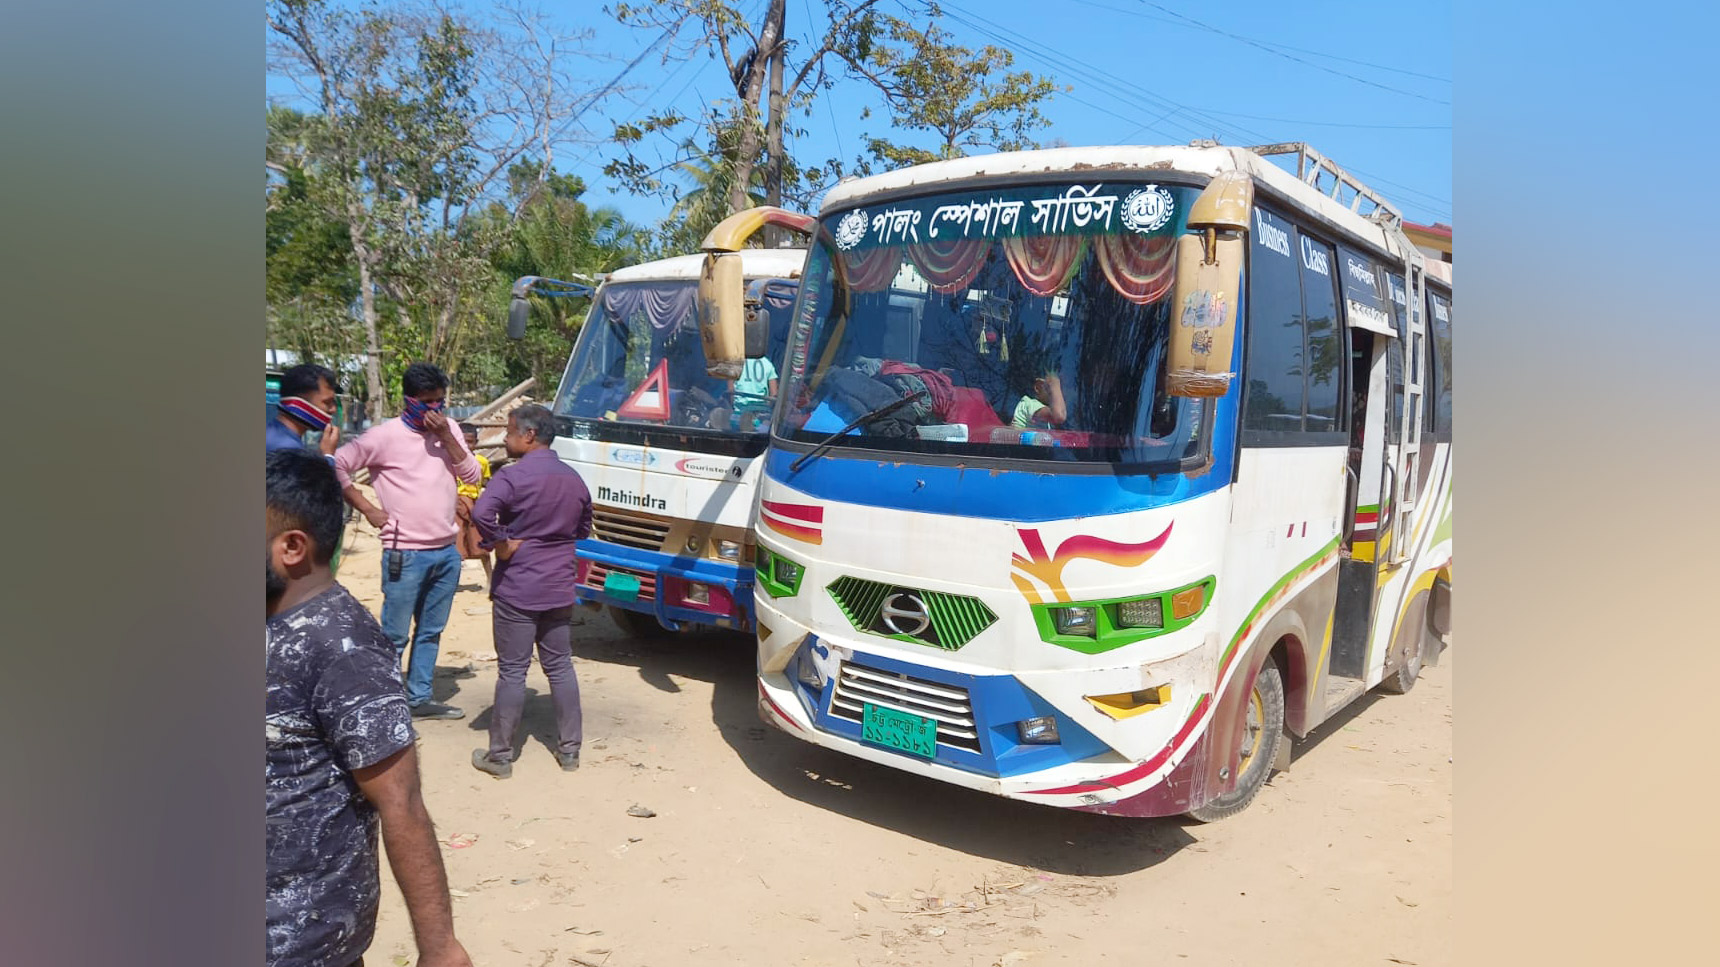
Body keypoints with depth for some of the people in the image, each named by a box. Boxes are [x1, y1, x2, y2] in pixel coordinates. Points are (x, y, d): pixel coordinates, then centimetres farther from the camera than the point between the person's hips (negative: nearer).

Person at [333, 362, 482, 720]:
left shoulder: (448, 429, 7)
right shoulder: (386, 435, -8)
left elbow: (473, 476, 0)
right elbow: (338, 465, -6)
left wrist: (446, 435, -10)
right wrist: (368, 509, -7)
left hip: (447, 552, 6)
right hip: (406, 555, -6)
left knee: (431, 631, 15)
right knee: (395, 636, 0)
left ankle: (419, 699, 26)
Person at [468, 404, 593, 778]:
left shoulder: (512, 475, -14)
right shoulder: (574, 478, 9)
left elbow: (481, 513, -30)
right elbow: (583, 528, 19)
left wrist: (502, 545, -17)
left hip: (516, 589, -6)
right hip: (560, 588, 6)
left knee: (512, 672, 3)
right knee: (560, 668, 13)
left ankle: (500, 756, 14)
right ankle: (569, 751, 20)